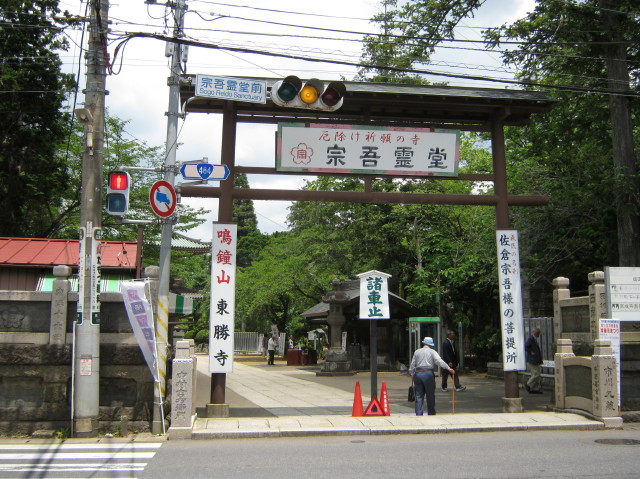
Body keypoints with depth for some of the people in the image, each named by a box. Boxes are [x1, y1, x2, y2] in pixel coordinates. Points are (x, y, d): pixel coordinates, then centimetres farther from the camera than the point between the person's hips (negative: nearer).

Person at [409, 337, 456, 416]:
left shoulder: (417, 352, 11)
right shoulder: (432, 352, 2)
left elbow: (412, 366, 12)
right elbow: (439, 361, -15)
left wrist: (412, 376, 20)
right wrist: (448, 368, -19)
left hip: (418, 374, 3)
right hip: (428, 374, -3)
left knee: (419, 396, 4)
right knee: (430, 396, 6)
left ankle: (418, 414, -1)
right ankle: (431, 414, 12)